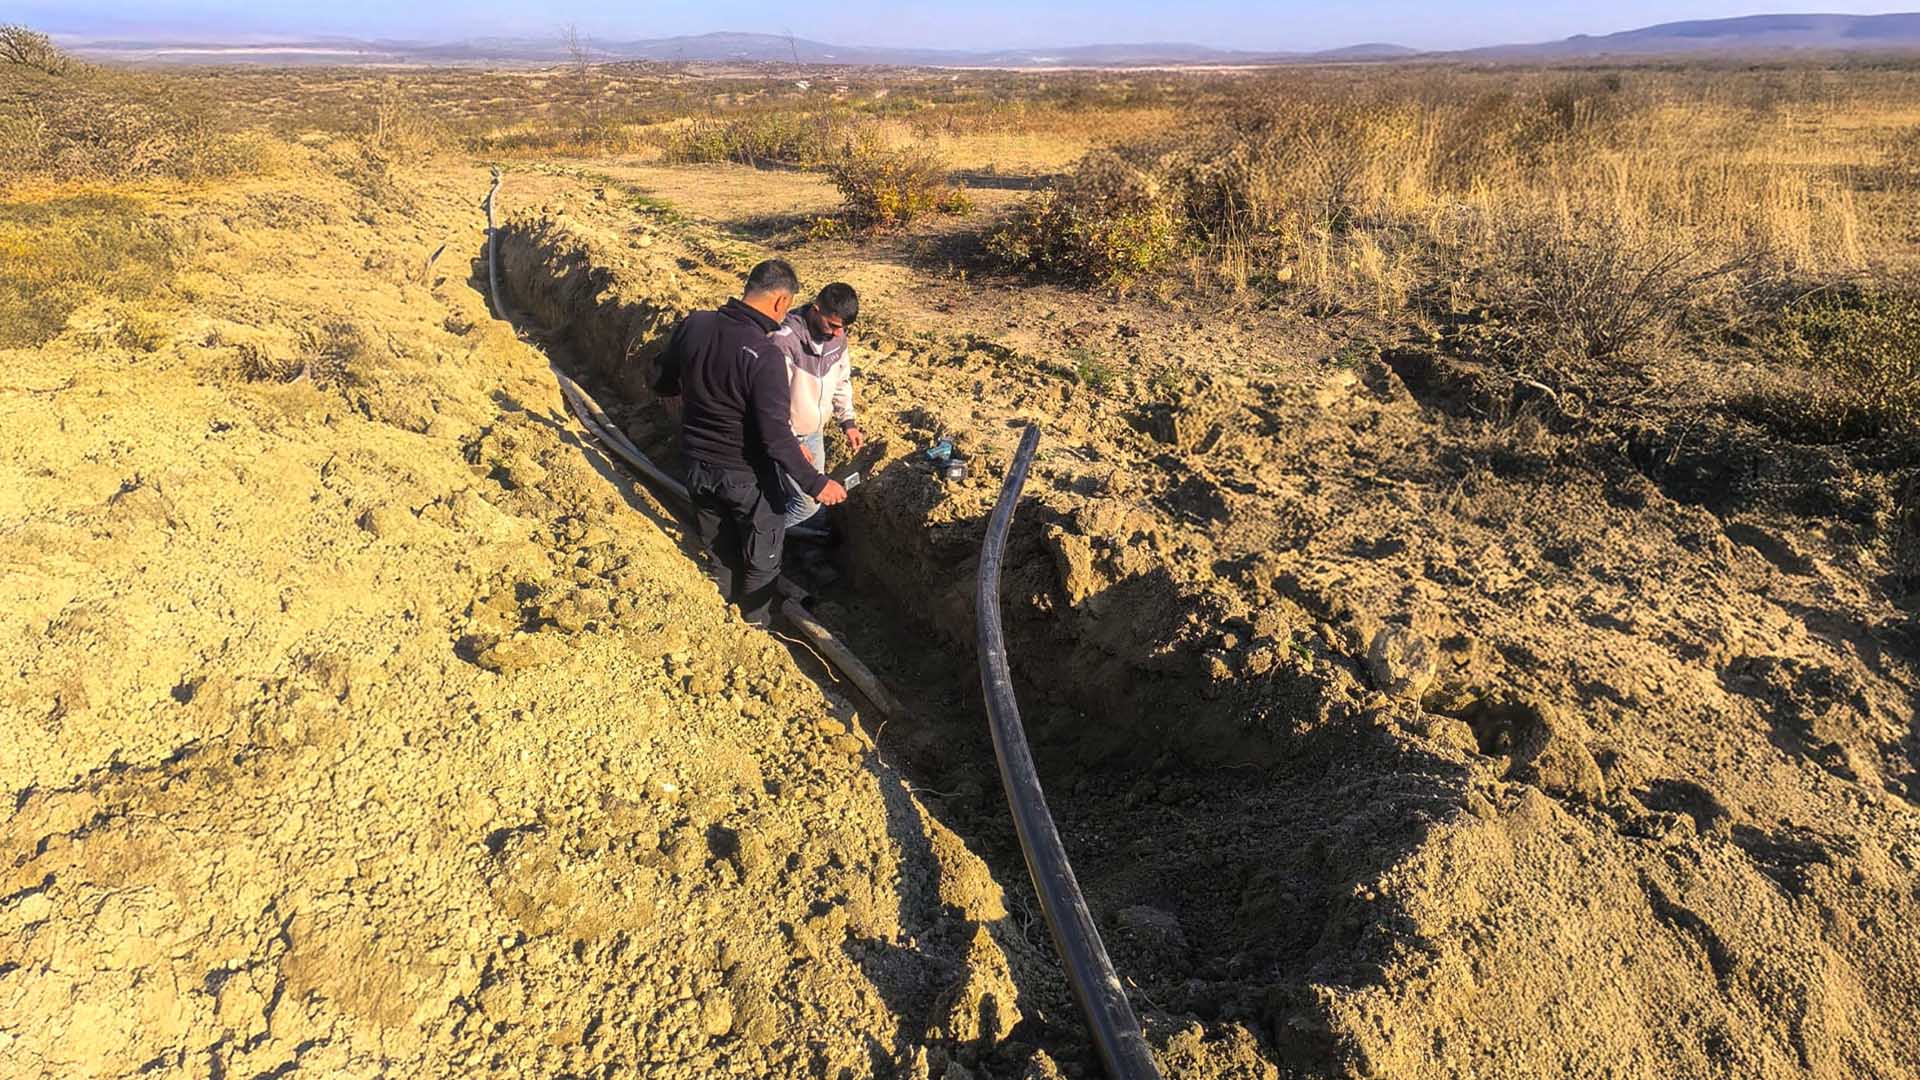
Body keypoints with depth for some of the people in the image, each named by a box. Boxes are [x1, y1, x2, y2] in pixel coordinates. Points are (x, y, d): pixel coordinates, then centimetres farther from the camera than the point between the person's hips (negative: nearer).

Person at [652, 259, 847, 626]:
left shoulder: (693, 325, -10)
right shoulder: (765, 356, -28)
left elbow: (663, 385, 6)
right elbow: (776, 436, -29)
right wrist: (815, 482, -20)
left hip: (697, 465, 6)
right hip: (745, 473, -6)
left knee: (719, 554, 26)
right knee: (762, 558, 21)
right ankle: (755, 628, 39)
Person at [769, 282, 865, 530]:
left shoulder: (837, 337, -5)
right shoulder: (785, 340, -28)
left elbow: (841, 381, 11)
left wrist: (847, 422, 4)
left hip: (815, 433, 7)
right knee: (808, 501, -5)